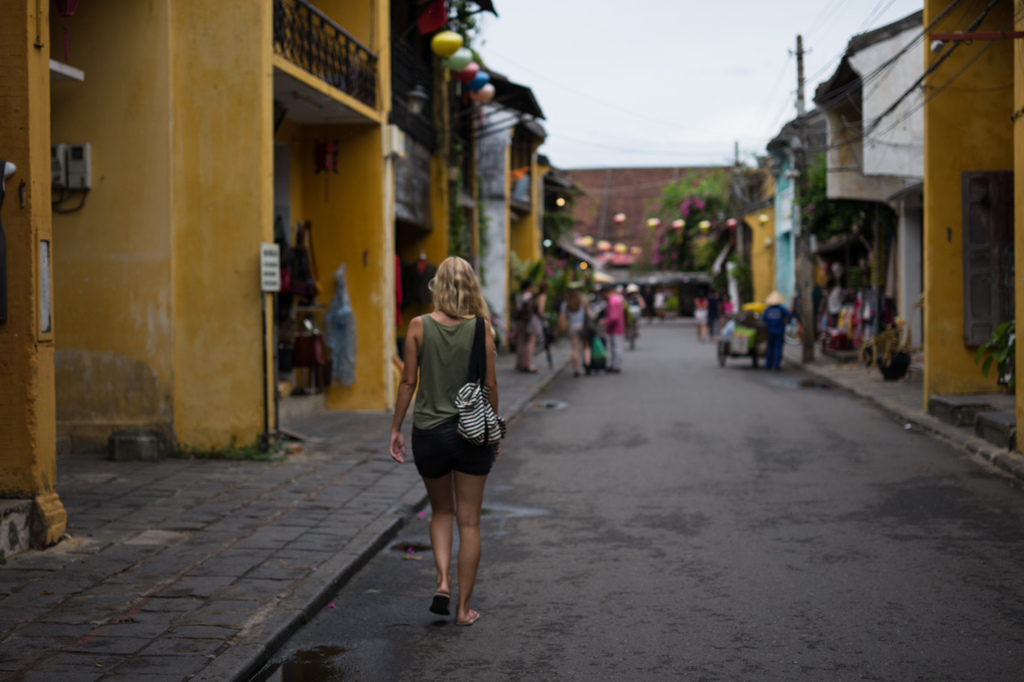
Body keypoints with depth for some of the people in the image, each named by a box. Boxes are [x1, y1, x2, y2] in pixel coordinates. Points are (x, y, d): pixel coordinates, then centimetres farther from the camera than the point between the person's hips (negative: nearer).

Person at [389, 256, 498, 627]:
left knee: (441, 512, 22)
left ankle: (443, 580, 3)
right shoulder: (481, 329, -7)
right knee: (469, 521, 9)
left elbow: (408, 381, -4)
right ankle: (463, 607, 13)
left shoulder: (419, 326, -6)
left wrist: (396, 429, 5)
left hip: (429, 432, 1)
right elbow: (490, 384, -3)